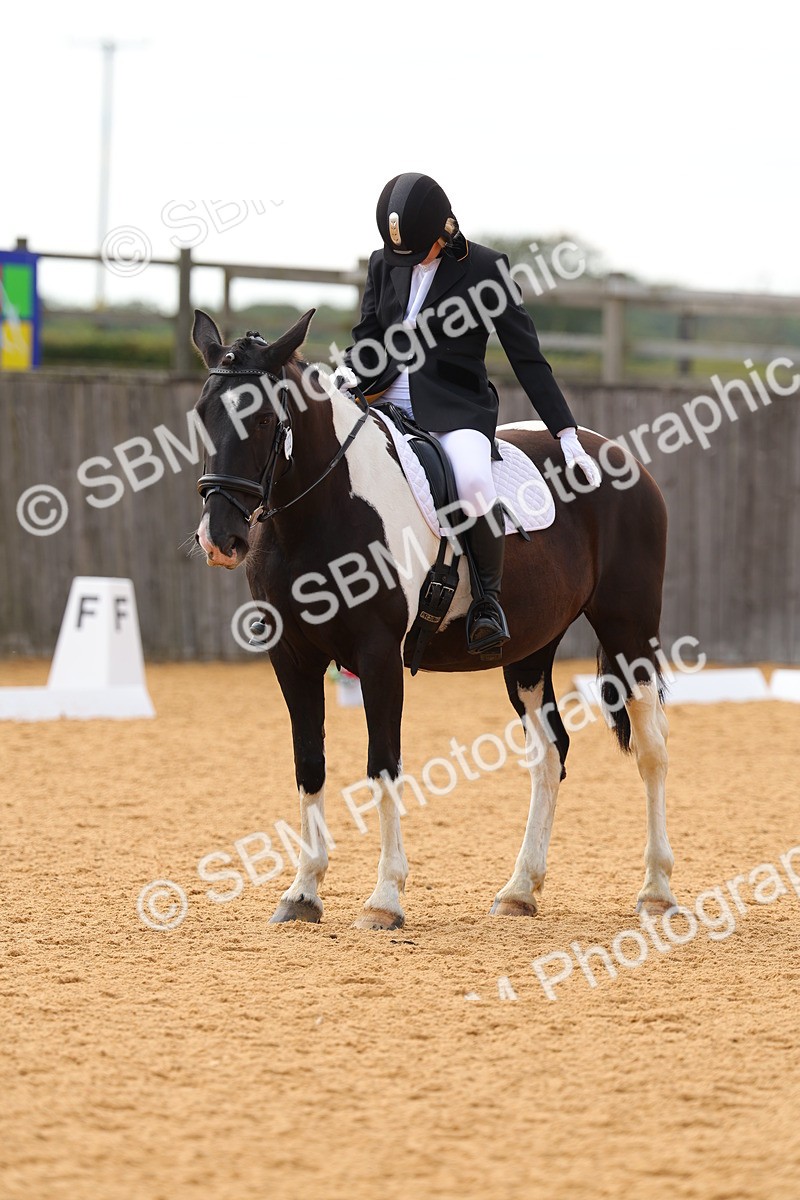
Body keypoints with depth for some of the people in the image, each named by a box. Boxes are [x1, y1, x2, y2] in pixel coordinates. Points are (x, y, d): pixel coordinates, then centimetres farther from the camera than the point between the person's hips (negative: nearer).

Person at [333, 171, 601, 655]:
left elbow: (527, 357, -2)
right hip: (387, 404, 4)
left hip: (457, 408, -4)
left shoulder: (485, 266, -3)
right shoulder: (384, 263, 8)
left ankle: (489, 594, -13)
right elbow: (367, 338, 14)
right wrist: (347, 373, -11)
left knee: (473, 482, -36)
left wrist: (567, 434, -5)